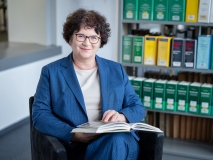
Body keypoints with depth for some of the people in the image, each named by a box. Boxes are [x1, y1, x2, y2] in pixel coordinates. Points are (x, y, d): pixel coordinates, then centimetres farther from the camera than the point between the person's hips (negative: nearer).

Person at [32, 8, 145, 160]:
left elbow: (138, 107, 16)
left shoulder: (116, 70, 17)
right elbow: (40, 114, 1)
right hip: (77, 146, -2)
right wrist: (74, 135, -15)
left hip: (120, 141, 2)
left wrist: (122, 116, -9)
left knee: (117, 141, -35)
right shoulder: (51, 72, 10)